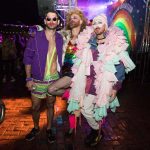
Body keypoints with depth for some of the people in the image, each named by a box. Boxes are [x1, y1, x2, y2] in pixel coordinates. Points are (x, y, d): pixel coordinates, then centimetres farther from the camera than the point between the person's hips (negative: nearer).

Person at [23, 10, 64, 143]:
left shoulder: (60, 38, 1)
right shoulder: (35, 37, -8)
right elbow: (27, 58, -6)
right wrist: (28, 78, -10)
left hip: (54, 79, 2)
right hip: (38, 79, -2)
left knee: (50, 105, 15)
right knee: (35, 107, 10)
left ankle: (49, 129, 34)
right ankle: (36, 128, 36)